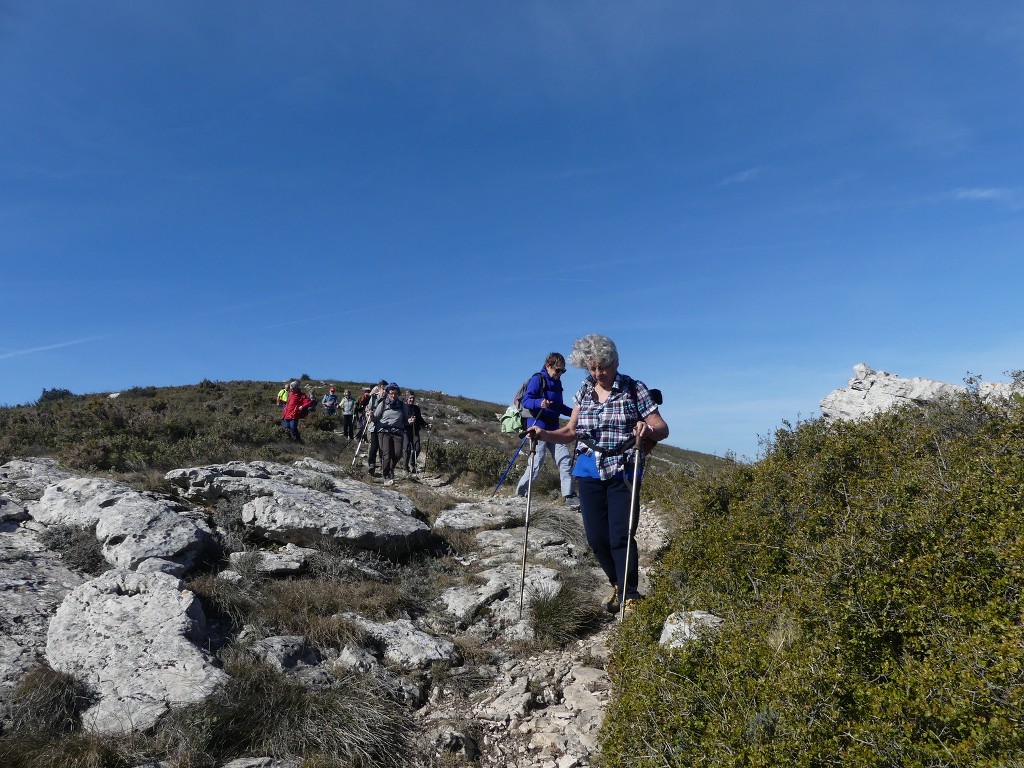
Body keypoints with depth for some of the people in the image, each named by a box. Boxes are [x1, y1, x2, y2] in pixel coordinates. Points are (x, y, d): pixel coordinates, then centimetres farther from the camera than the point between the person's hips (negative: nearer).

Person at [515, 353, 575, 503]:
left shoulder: (557, 383, 15)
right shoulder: (537, 379, -8)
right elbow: (526, 401, -16)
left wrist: (574, 412, 11)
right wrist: (540, 403, -35)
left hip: (553, 428, 7)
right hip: (538, 427, -7)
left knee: (565, 459, -1)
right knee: (537, 462, -6)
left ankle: (569, 495, 2)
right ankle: (520, 493, 12)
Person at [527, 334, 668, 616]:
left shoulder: (634, 389, -3)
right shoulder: (584, 392, 8)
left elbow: (662, 428, -5)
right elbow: (571, 431, 12)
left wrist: (649, 429, -28)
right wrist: (544, 434, -6)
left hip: (623, 473, -4)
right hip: (590, 472, 4)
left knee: (621, 537, -8)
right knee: (596, 536, 7)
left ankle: (630, 597, 9)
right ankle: (617, 585, 31)